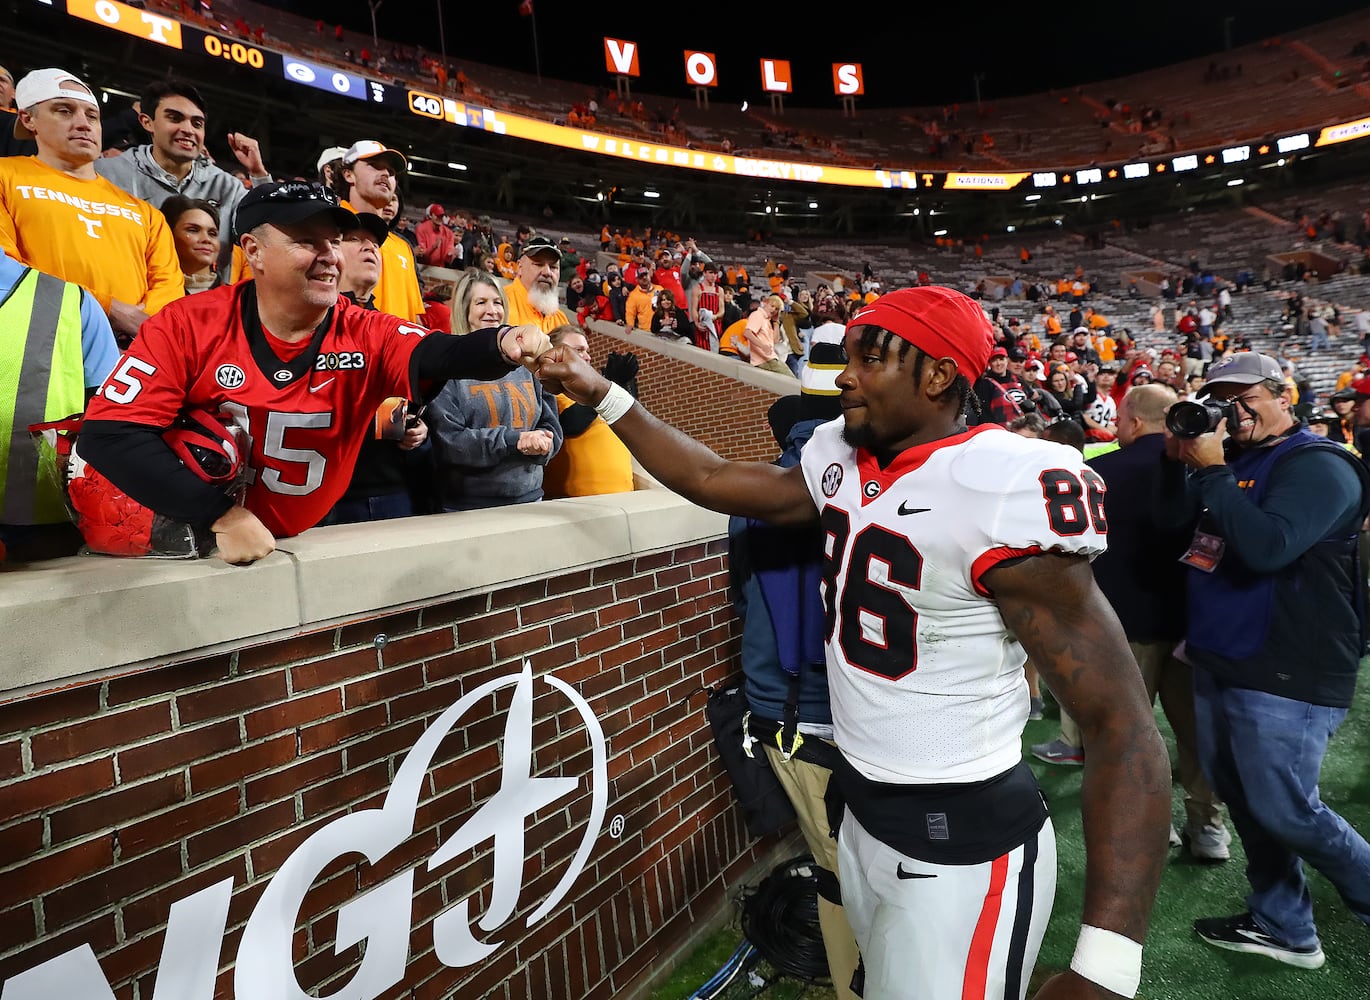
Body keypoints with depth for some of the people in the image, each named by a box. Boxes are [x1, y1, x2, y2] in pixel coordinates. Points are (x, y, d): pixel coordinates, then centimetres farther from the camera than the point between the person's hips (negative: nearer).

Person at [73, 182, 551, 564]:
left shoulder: (366, 335, -8)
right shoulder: (190, 325, -10)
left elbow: (441, 355, -27)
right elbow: (109, 433, -15)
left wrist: (502, 344, -50)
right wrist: (224, 516, -23)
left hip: (309, 545, 1)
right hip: (196, 541, 0)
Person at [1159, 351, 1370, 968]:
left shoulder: (1318, 465, -13)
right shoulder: (1231, 457, 13)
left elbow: (1267, 547, -28)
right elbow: (1172, 522, 9)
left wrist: (1211, 470, -24)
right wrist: (1180, 461, -5)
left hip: (1286, 673, -8)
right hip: (1219, 659, 9)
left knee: (1283, 812, 0)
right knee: (1241, 798, 16)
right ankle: (1283, 928, 31)